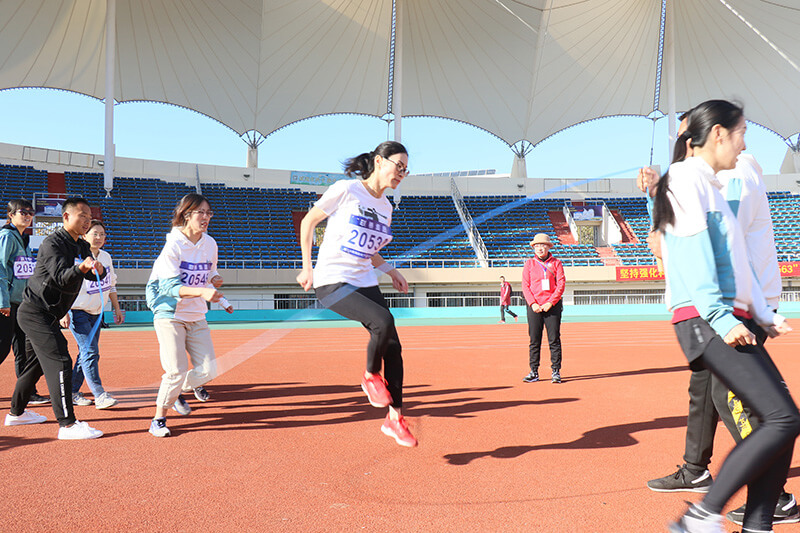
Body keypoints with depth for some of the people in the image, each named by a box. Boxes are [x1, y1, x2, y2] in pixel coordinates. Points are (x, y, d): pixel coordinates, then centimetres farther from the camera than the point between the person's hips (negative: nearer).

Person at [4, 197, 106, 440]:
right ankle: (67, 424, -19)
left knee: (36, 363, 21)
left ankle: (16, 413, 38)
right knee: (60, 362, -17)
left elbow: (93, 276, 2)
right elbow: (60, 277, -28)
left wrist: (98, 270, -21)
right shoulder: (53, 243, -15)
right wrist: (79, 268, -47)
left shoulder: (82, 246, 12)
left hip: (48, 315, 10)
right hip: (35, 312, -10)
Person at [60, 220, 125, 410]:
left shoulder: (106, 257, 9)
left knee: (87, 353, 9)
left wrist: (117, 309, 18)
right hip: (78, 311, -7)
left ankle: (72, 392, 20)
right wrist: (64, 312, -18)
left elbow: (111, 285, 19)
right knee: (90, 351, -12)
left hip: (96, 313, 7)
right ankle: (99, 395, -13)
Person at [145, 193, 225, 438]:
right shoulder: (173, 245, -15)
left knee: (208, 369, -1)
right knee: (176, 370, -12)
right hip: (170, 315, -6)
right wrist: (202, 291, -38)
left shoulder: (210, 244, 3)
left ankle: (177, 392, 29)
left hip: (197, 316, 6)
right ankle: (159, 418, 9)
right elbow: (170, 287, -23)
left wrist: (215, 279, -5)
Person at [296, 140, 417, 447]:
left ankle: (394, 419, 12)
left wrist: (389, 270, 8)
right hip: (332, 281, -7)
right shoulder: (346, 190, -8)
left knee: (393, 346, -2)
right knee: (383, 321, -28)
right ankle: (370, 375, 1)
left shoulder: (385, 207, 13)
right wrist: (307, 268, -3)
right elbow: (308, 222, 0)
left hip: (365, 282, 7)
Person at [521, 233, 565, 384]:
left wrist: (550, 303, -12)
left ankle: (556, 372, 5)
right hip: (534, 307, 1)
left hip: (552, 306, -1)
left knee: (554, 340, -1)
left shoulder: (556, 263, 6)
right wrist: (533, 304, -10)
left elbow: (561, 284, -1)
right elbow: (525, 285, 4)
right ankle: (534, 372, 8)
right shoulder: (529, 263, 9)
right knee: (534, 340, 2)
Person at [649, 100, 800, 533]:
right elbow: (693, 251, -15)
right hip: (706, 320, -10)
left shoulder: (710, 186, 25)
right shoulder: (686, 177, -4)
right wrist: (720, 316, -21)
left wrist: (763, 314, 19)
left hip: (731, 321, 10)